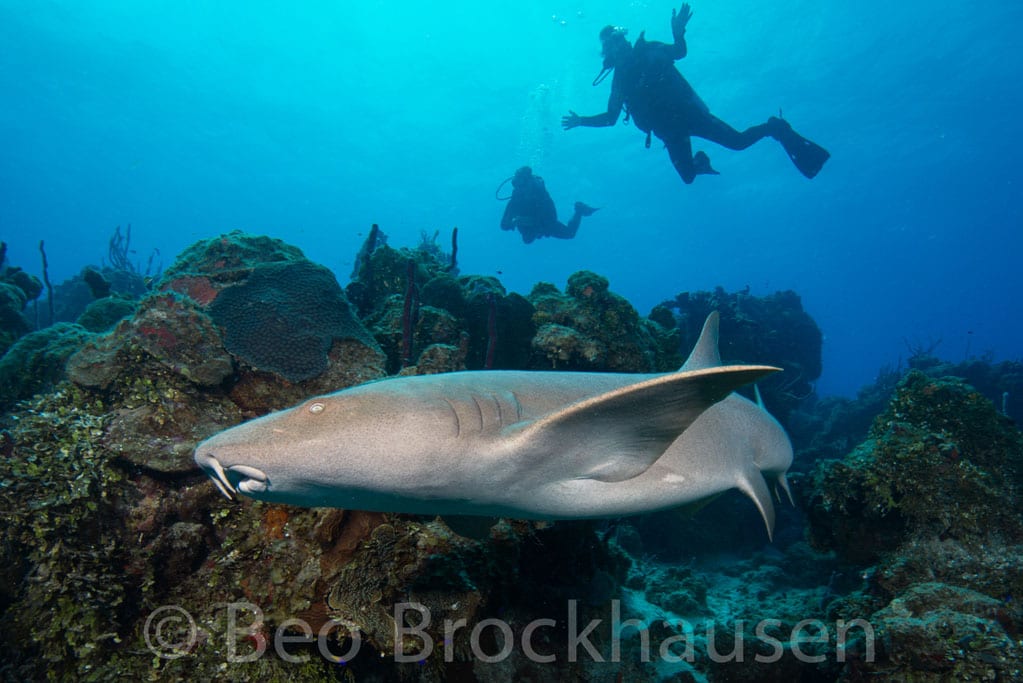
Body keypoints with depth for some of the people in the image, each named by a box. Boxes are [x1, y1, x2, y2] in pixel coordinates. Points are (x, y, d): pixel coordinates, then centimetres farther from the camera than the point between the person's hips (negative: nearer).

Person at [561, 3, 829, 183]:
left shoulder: (648, 50, 3)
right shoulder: (620, 78, 11)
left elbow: (679, 52, -10)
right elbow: (611, 118, 14)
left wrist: (678, 32, -30)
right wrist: (581, 121, 8)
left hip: (686, 111, -4)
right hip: (668, 130, 4)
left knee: (738, 141, -16)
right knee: (688, 176, -2)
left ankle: (775, 127, 10)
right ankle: (700, 162, 32)